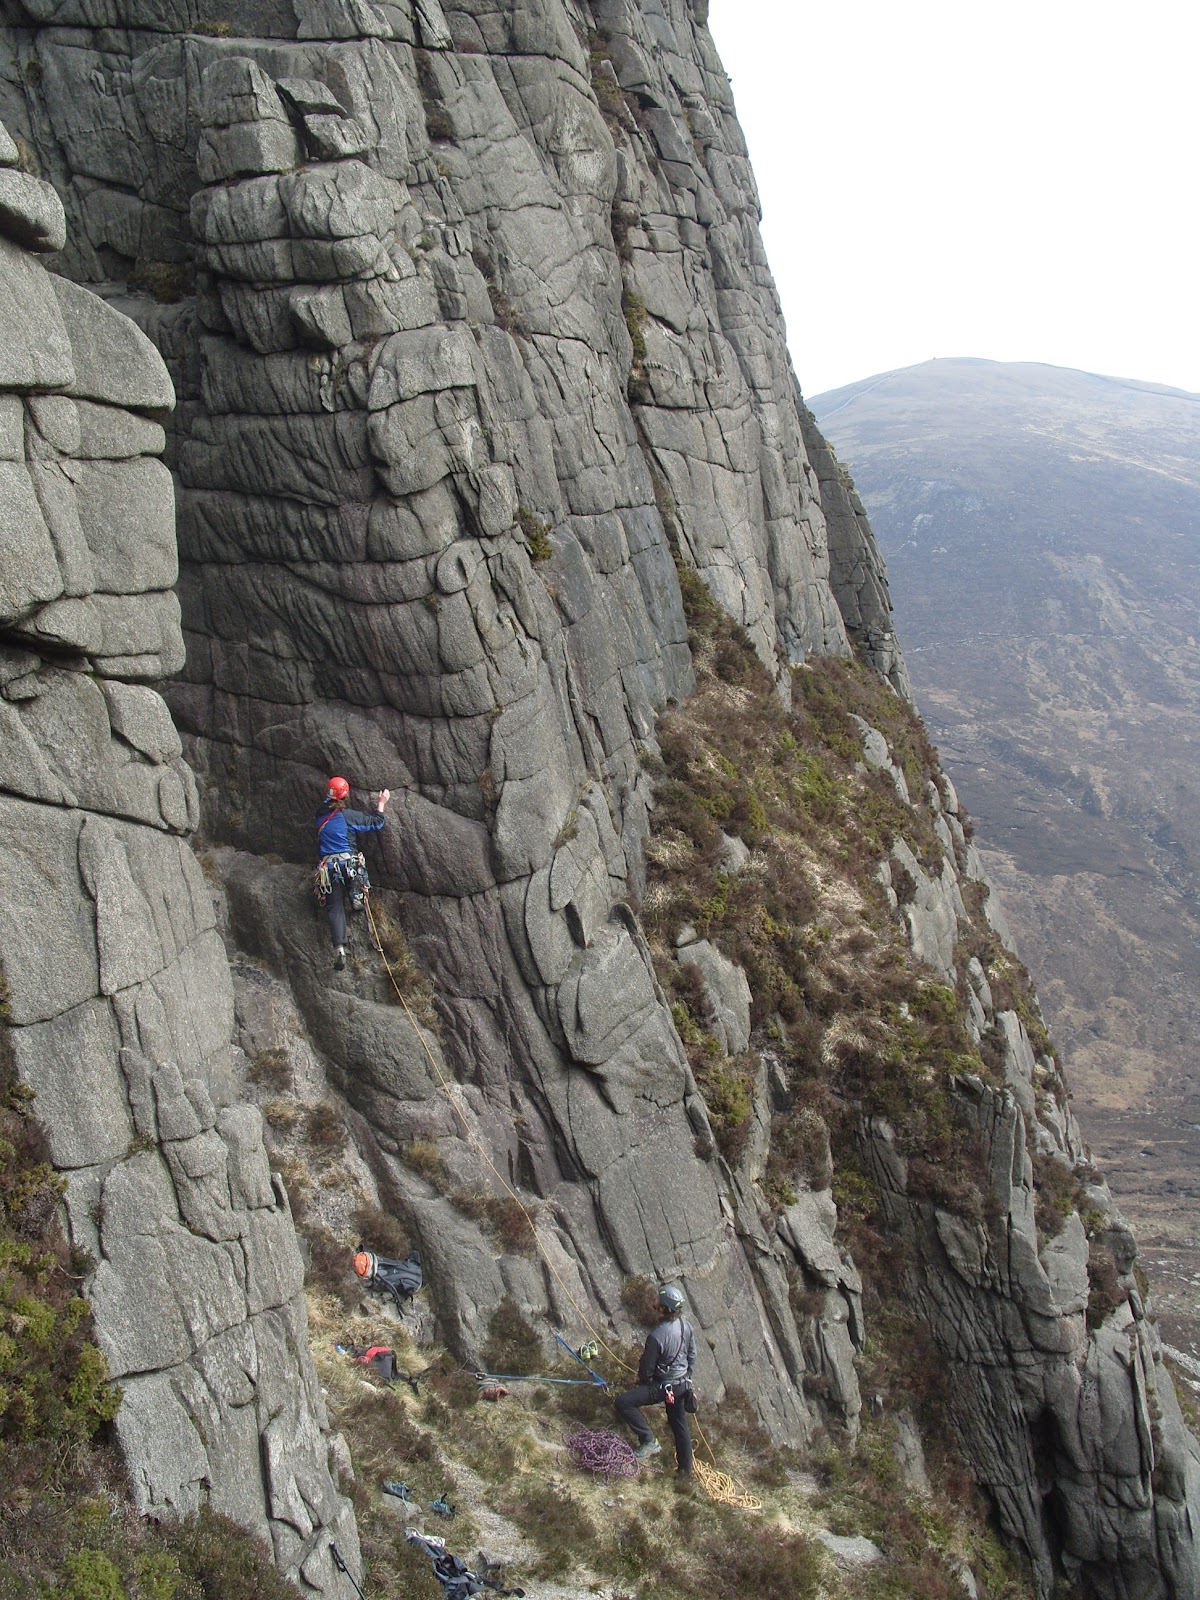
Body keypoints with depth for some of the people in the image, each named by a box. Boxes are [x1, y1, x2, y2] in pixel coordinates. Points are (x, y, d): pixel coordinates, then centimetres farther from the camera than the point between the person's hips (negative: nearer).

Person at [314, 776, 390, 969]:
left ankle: (339, 948, -18)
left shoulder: (321, 816, 11)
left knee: (335, 908, -2)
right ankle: (356, 897, 19)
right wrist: (381, 804, 24)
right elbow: (375, 824, 8)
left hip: (327, 868, 3)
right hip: (348, 863, -3)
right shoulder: (349, 816, -1)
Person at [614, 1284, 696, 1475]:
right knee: (680, 1424, 23)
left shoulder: (656, 1335, -29)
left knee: (622, 1402, -9)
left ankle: (649, 1441, -5)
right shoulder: (686, 1325, -8)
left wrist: (643, 1381, 6)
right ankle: (686, 1468, 35)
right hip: (683, 1384, 8)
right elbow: (692, 1354, 8)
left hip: (664, 1387, -8)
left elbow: (647, 1366, -15)